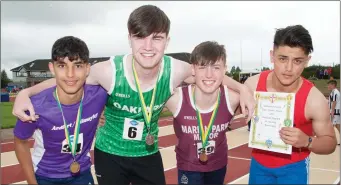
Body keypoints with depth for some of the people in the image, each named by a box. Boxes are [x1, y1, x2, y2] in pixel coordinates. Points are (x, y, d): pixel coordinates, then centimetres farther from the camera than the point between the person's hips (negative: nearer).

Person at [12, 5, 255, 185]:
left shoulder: (176, 71, -20)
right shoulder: (109, 71, -26)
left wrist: (243, 89, -6)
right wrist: (26, 93, -21)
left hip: (149, 155, 2)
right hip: (110, 154, -1)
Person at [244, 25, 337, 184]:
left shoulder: (315, 100, -23)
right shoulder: (253, 84, -18)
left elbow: (330, 143, -10)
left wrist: (307, 141, -28)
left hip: (293, 167, -2)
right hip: (259, 162, 2)